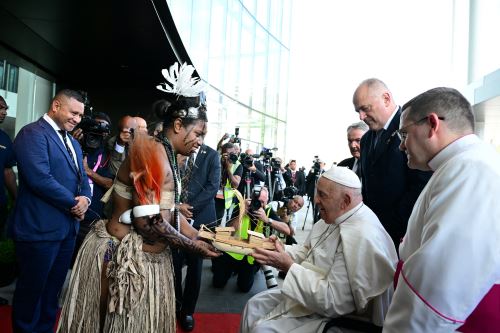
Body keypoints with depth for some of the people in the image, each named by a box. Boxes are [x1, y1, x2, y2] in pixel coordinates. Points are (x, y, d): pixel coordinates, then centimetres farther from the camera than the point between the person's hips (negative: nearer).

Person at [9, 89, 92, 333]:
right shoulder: (32, 133, -13)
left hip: (67, 227, 8)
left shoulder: (73, 142, 16)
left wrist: (85, 199, -7)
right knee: (32, 290, 10)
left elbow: (81, 177, 15)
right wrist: (73, 203, -14)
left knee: (52, 289, 20)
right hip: (40, 229, -8)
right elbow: (40, 179, -24)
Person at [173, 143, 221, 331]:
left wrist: (190, 207, -15)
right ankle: (175, 305, 29)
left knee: (195, 267, 9)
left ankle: (187, 311, 26)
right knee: (174, 264, 5)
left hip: (200, 217, -1)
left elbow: (212, 187, -7)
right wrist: (177, 205, -12)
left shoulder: (211, 155, 1)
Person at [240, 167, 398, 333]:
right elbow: (307, 251, 12)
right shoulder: (334, 217, 1)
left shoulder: (362, 239, -31)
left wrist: (289, 267, -26)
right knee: (254, 305, 11)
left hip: (335, 316, -9)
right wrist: (282, 250, -8)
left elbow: (333, 301, -31)